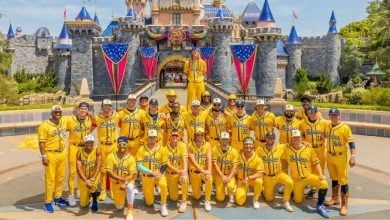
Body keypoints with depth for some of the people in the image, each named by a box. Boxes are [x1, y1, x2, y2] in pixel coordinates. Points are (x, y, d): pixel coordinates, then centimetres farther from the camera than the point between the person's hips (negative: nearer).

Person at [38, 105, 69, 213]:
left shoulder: (64, 122, 5)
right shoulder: (45, 125, -12)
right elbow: (41, 142, -14)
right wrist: (43, 156, -17)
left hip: (62, 153, 6)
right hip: (51, 154, -6)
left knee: (60, 178, 15)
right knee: (50, 179, 0)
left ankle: (58, 198, 29)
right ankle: (47, 202, 9)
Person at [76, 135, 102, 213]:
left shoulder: (97, 150, -15)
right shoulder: (80, 152, -13)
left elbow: (98, 165, -21)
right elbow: (78, 169, -20)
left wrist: (93, 178, -34)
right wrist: (86, 180, -33)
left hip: (94, 176, -2)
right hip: (83, 178, 2)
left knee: (91, 186, -37)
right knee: (83, 204, 4)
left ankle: (95, 201, -3)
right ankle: (89, 194, 39)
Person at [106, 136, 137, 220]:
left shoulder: (131, 158, -14)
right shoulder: (111, 156, -12)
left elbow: (132, 175, -17)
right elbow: (109, 172, -16)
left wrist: (125, 183, -34)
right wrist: (121, 179, -27)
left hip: (128, 181, -2)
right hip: (116, 183, 2)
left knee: (130, 187, -38)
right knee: (119, 207, 6)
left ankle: (130, 211, -24)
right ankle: (122, 196, 41)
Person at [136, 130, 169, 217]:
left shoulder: (162, 149, -6)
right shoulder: (142, 149, -10)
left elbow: (164, 165, 0)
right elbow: (139, 166, -13)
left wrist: (160, 173, -20)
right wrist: (152, 172, -22)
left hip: (159, 174, 0)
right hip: (146, 176, 0)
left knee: (163, 185, -35)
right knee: (149, 203, 4)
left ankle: (163, 206, -12)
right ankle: (148, 193, 41)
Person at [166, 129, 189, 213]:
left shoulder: (182, 145, -9)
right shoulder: (166, 147, -10)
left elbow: (185, 159, -20)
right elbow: (167, 164, -15)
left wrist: (185, 172, -38)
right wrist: (178, 171, -31)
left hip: (181, 172, -1)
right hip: (171, 174, 1)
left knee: (185, 179, -37)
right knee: (174, 198, -1)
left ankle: (184, 202, -18)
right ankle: (172, 189, 36)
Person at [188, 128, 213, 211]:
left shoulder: (207, 145, -6)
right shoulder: (190, 145, -12)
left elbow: (209, 159, -15)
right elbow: (193, 161, -21)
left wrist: (209, 171, -32)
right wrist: (202, 170, -32)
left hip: (205, 171, 1)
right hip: (194, 172, 0)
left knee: (209, 179, -35)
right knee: (197, 196, 2)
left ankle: (207, 201, -14)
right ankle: (198, 188, 39)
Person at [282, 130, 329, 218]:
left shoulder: (308, 148, -7)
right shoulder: (287, 148, -8)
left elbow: (316, 162, -2)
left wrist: (320, 174, -14)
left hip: (309, 176, 0)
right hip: (296, 179, 0)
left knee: (324, 184, -27)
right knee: (298, 200, 5)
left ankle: (320, 206, -7)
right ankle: (293, 190, 41)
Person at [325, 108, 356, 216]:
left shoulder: (345, 128, -15)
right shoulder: (328, 126, 2)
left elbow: (351, 143, -16)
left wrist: (353, 157, -21)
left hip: (341, 158, -5)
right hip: (330, 157, 6)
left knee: (343, 181, -1)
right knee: (334, 179, 18)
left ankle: (344, 205, 7)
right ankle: (335, 199, 33)